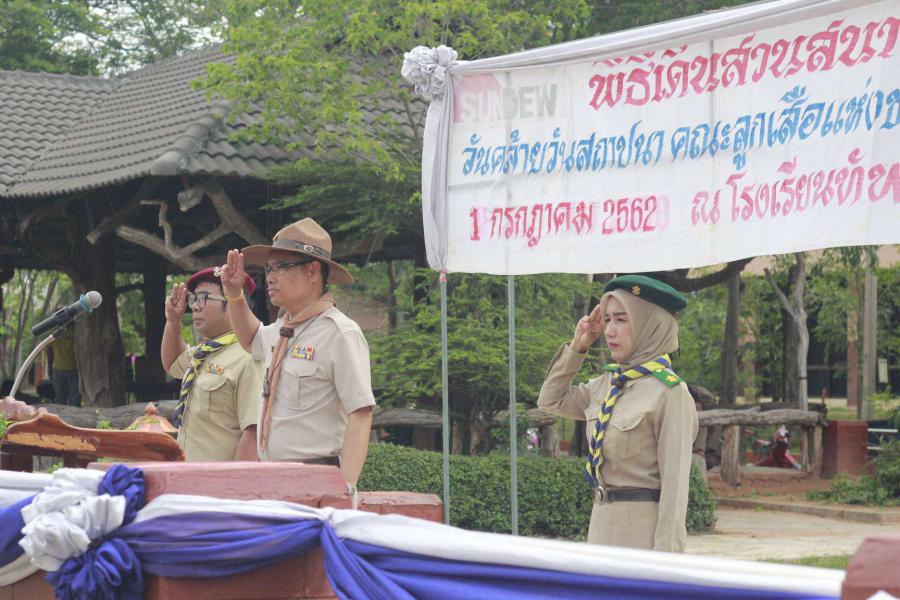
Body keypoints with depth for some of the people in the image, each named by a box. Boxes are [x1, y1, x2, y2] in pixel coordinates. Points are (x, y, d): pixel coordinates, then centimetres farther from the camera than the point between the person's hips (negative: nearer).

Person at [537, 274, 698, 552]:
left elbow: (675, 482, -16)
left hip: (643, 527, -7)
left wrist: (665, 556, -19)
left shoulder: (670, 393, -13)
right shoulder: (607, 384, 9)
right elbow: (552, 400, 24)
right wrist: (577, 347, 12)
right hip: (603, 523, 8)